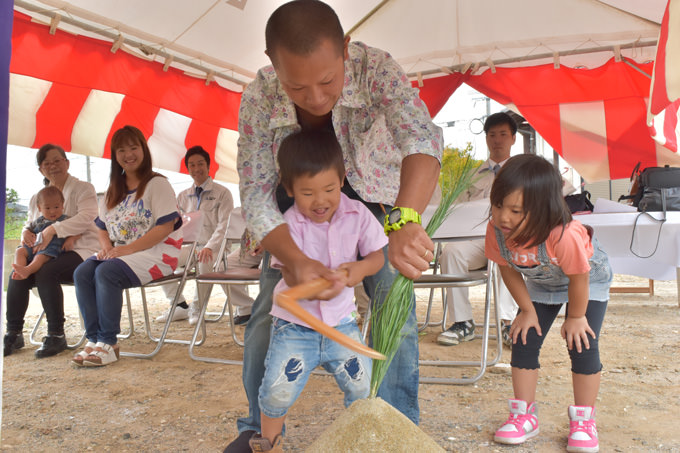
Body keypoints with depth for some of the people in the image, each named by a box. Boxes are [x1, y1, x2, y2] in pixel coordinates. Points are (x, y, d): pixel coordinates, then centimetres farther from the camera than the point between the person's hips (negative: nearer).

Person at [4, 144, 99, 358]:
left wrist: (53, 229, -27)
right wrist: (26, 232, -4)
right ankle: (14, 333, -7)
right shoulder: (37, 197, 20)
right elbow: (30, 223, 23)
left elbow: (86, 217, -17)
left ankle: (56, 335, -22)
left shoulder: (83, 189, 1)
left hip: (80, 251, -6)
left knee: (45, 272, -32)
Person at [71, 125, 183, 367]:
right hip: (119, 252, 7)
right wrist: (107, 246, -4)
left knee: (106, 272, -29)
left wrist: (128, 249, -20)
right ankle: (93, 339, -13)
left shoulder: (157, 184, -5)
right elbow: (103, 227, 20)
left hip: (156, 252, -7)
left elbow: (165, 227, -15)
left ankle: (108, 343, -19)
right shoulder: (114, 190, 19)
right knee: (82, 272, -17)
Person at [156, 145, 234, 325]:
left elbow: (224, 225, -9)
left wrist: (209, 246, -25)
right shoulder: (183, 196, 18)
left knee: (205, 262, -38)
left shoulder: (222, 193, 2)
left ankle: (196, 309, -16)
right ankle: (180, 306, -4)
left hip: (214, 248, -5)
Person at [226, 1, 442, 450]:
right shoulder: (259, 98, -25)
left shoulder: (376, 68, -30)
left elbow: (422, 136, -45)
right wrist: (295, 261, -44)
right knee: (267, 316, -3)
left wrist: (405, 222, -65)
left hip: (374, 202, -1)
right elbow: (256, 193, -25)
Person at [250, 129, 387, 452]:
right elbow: (290, 271, -19)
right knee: (278, 390, -9)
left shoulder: (357, 214, -6)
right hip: (294, 323, -2)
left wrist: (362, 268, -24)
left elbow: (378, 254, -1)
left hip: (341, 321, 2)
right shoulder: (288, 224, -14)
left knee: (363, 386, 1)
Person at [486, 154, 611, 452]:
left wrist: (576, 317, -14)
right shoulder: (497, 231, -32)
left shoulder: (564, 236, -46)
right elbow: (509, 270, -13)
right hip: (540, 285, 4)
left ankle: (583, 421, 10)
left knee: (582, 346, -11)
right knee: (523, 342, -1)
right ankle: (525, 415, 14)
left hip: (589, 281, -4)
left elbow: (578, 278, -29)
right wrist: (527, 310, -7)